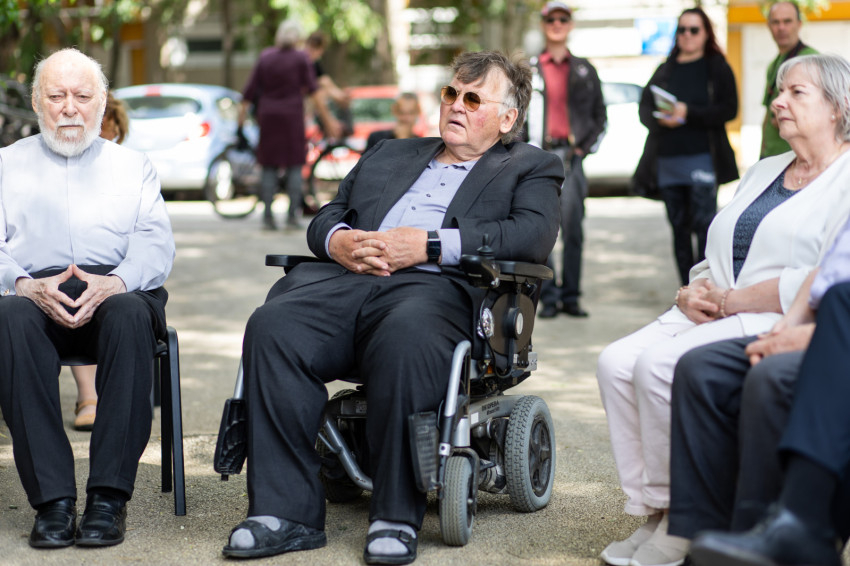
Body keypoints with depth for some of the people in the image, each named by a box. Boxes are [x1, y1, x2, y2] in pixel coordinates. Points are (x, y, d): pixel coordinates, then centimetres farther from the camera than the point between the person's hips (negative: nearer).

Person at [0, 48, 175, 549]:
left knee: (130, 314, -37)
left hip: (117, 291, 0)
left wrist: (113, 282, -15)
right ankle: (52, 499, -36)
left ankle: (109, 497, -36)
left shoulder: (133, 165, 24)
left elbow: (156, 244, 8)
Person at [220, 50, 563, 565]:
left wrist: (427, 245, -9)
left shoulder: (530, 168, 20)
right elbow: (326, 217, 30)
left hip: (437, 286, -4)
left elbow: (534, 234, -1)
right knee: (272, 326, -28)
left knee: (405, 341, -40)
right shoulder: (388, 155, 36)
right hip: (345, 278, 4)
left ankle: (397, 517, -28)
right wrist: (337, 240, 3)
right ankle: (288, 513, -25)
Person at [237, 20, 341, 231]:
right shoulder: (300, 58, -4)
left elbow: (250, 90, 3)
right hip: (292, 115, -2)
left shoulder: (265, 57, 4)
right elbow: (313, 92, -6)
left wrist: (242, 111, 13)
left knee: (269, 166, 5)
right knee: (294, 165, 5)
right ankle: (292, 214, -1)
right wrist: (328, 119, -3)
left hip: (268, 116, 2)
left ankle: (267, 216, 0)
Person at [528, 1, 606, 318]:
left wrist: (586, 146, 4)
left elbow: (600, 116, 17)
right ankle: (548, 298, 0)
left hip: (571, 157, 1)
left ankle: (570, 297, 4)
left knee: (572, 229, -2)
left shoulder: (584, 71, 14)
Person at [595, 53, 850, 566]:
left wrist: (729, 301, -13)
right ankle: (653, 515, -15)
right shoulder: (762, 172, 25)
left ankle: (680, 518, -15)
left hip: (774, 326, -8)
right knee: (616, 363, -17)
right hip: (715, 317, 8)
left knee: (659, 365, -29)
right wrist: (692, 294, 3)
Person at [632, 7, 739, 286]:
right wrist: (660, 118, -12)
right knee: (679, 228, 7)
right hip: (666, 159, 5)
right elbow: (644, 108, 10)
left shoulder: (717, 68, 4)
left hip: (702, 157, -5)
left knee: (703, 225, -11)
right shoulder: (665, 70, 16)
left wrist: (689, 113, -16)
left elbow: (728, 109, -6)